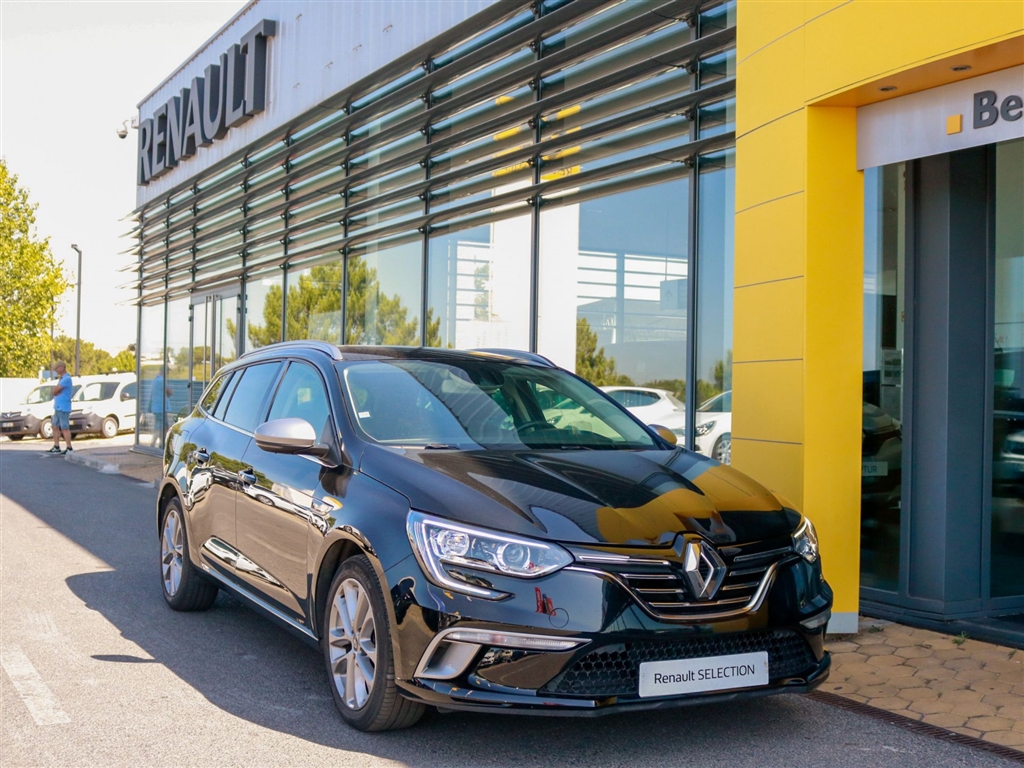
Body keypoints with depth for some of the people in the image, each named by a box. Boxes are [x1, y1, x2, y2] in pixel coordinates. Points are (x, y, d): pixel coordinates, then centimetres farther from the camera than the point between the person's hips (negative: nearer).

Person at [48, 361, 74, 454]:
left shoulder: (66, 379, -15)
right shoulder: (61, 379, 17)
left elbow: (55, 391, -16)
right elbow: (55, 391, 14)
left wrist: (57, 390, 4)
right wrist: (59, 390, -6)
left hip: (63, 408, -10)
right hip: (58, 407, 10)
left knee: (65, 428, -7)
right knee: (55, 426, 13)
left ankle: (69, 449, -3)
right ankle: (56, 447, 19)